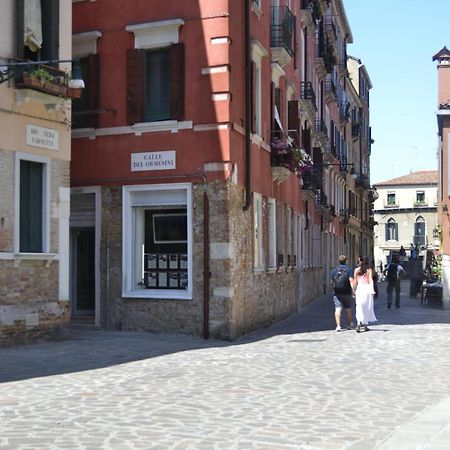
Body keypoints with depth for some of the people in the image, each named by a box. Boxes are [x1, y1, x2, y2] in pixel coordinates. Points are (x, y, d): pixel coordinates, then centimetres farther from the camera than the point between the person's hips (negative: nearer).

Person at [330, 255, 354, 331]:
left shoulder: (334, 270, 4)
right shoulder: (348, 269, -4)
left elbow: (332, 282, 10)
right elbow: (351, 280, -15)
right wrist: (353, 290, -16)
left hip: (337, 293, 1)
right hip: (347, 293, -1)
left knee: (338, 309, -5)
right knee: (348, 309, 14)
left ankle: (338, 325, -17)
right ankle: (349, 325, 26)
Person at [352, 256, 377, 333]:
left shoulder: (356, 270, 3)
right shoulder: (369, 270, 0)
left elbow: (355, 282, 6)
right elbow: (371, 280, -9)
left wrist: (354, 291, 14)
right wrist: (372, 290, -14)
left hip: (359, 289, 1)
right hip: (367, 288, -1)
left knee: (359, 308, 0)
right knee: (367, 308, 12)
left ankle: (358, 325, -16)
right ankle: (366, 325, 18)